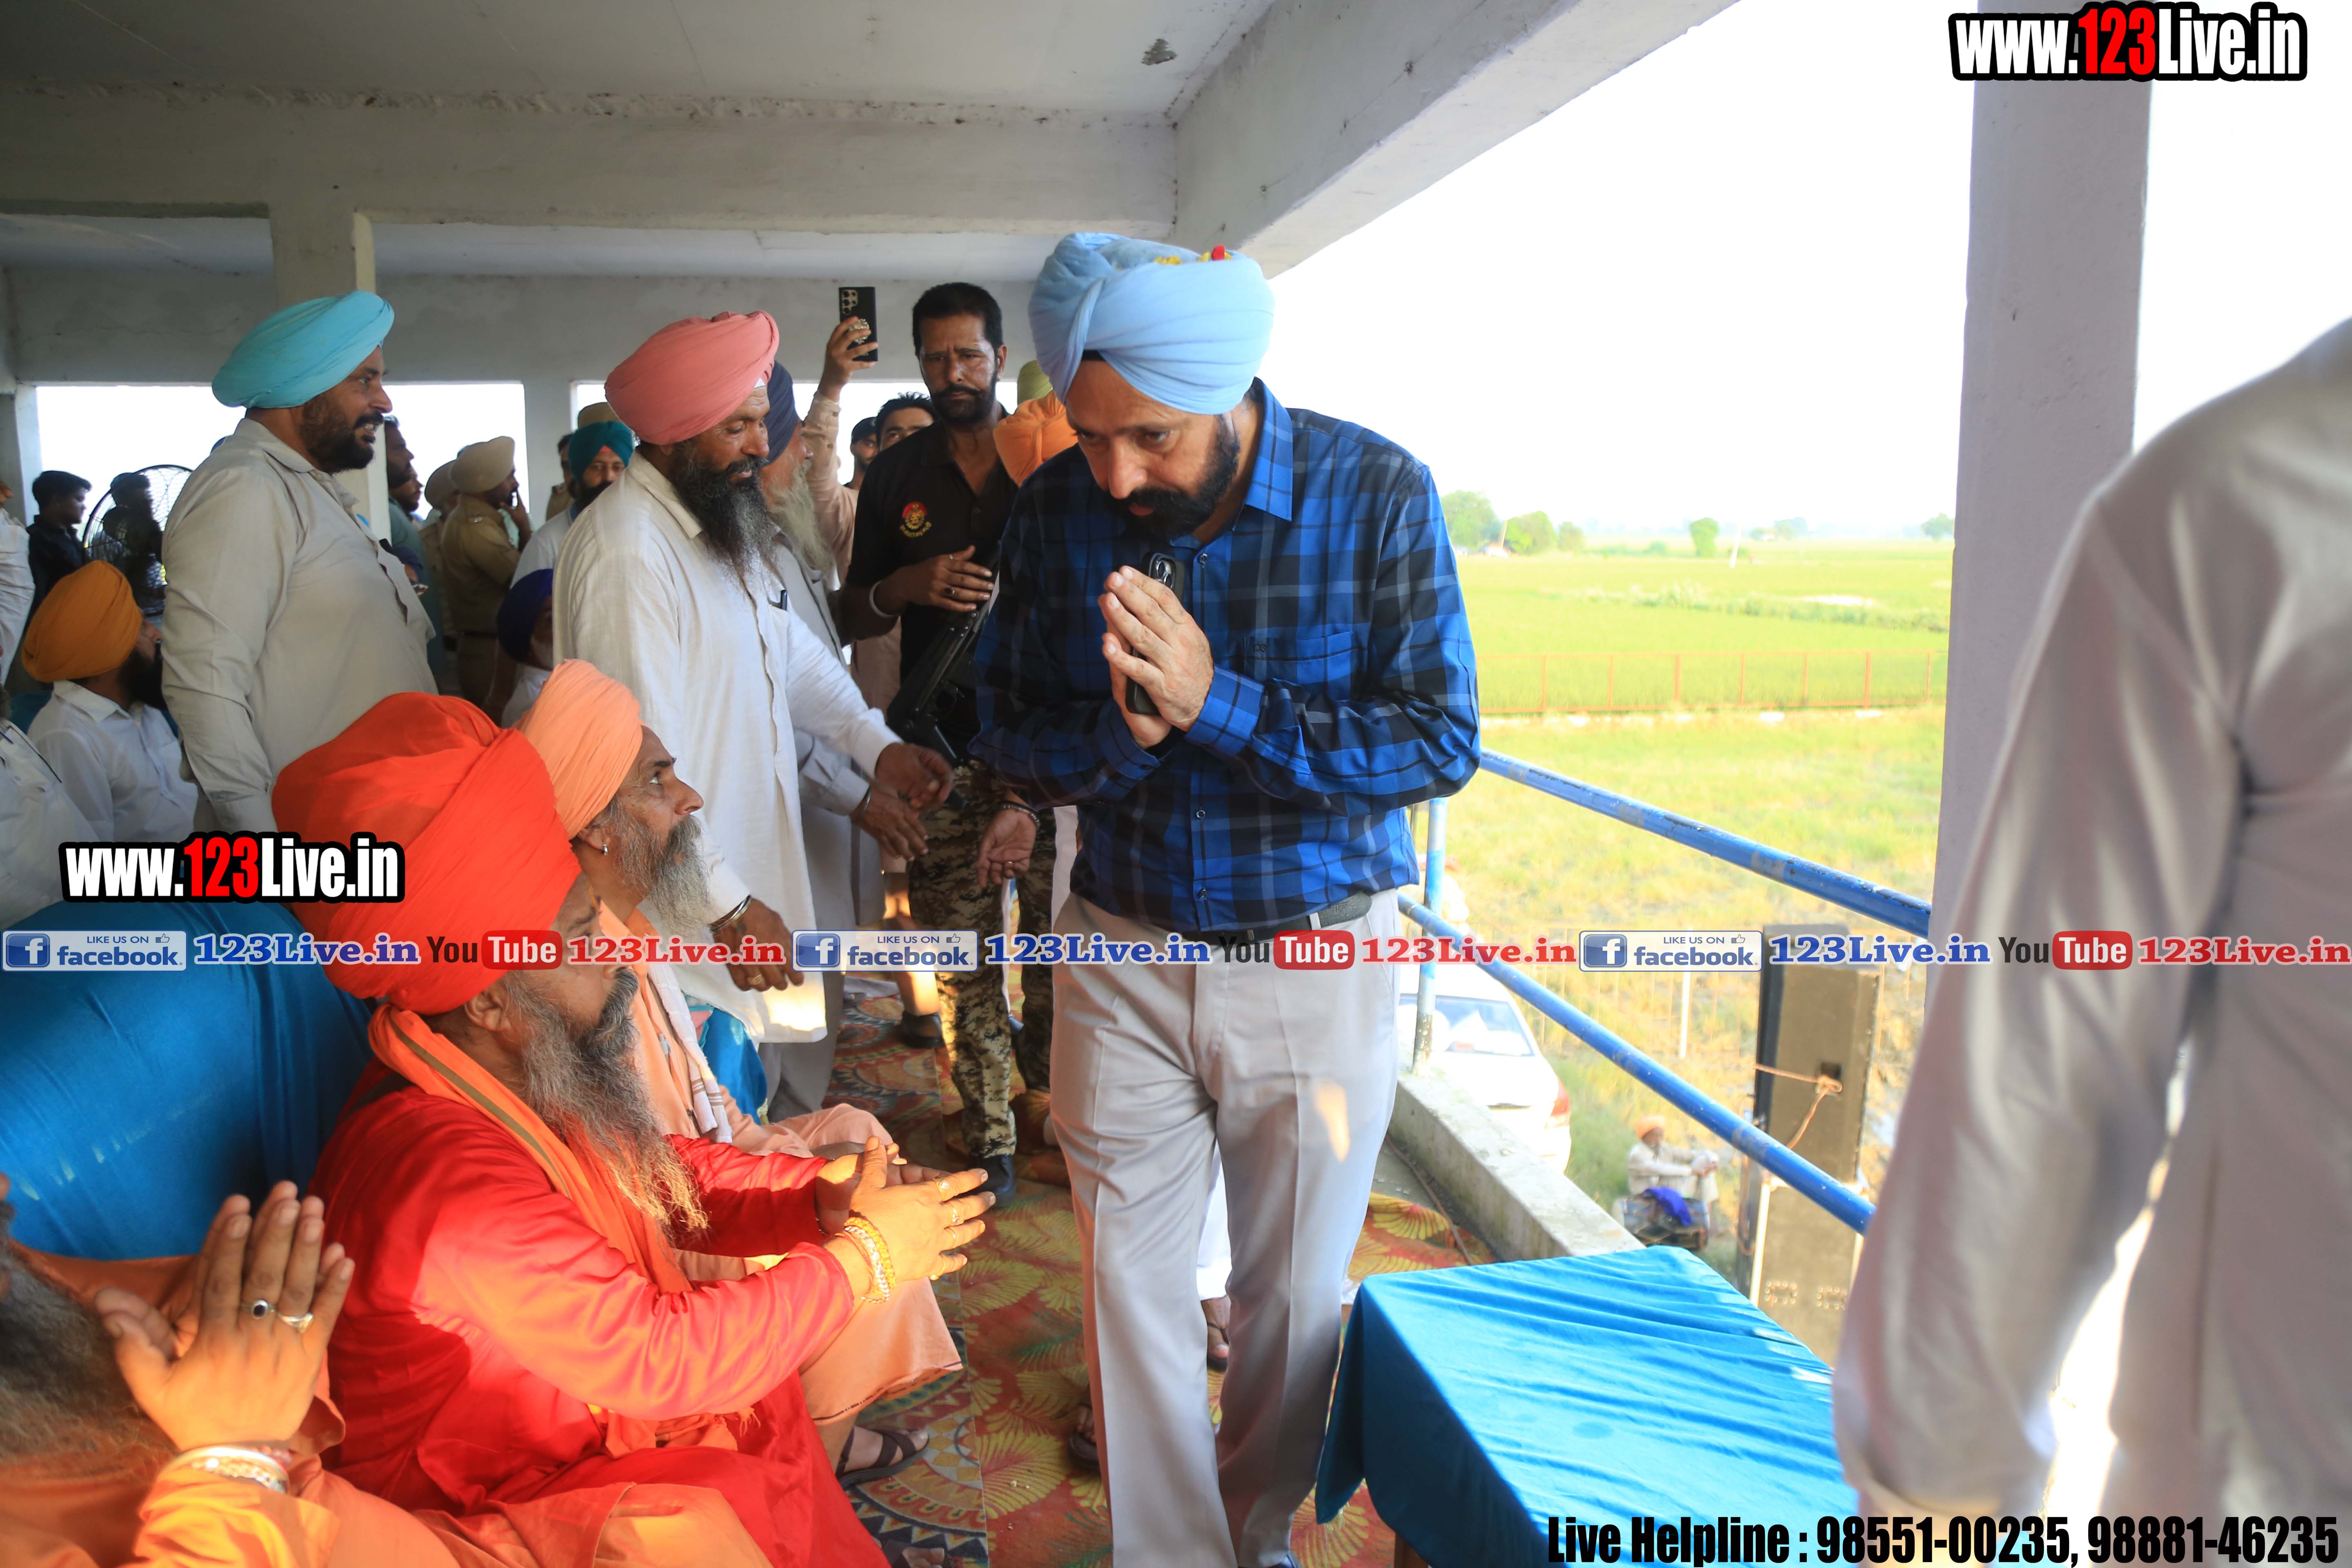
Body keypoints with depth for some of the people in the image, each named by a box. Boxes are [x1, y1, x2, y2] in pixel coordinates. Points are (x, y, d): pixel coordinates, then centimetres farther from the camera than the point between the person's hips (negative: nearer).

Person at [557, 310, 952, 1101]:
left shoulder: (726, 522, 11)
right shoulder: (628, 551, -21)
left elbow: (790, 648, 22)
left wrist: (875, 743, 6)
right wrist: (728, 904, -20)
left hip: (752, 871, 9)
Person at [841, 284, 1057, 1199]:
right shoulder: (894, 477, 8)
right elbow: (852, 617, 12)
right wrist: (901, 587, -11)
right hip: (941, 750, 1)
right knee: (963, 957, 5)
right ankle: (988, 1136, 18)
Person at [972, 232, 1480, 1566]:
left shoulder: (1376, 492, -14)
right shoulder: (1060, 509, -6)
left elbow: (1441, 742, -16)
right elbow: (1011, 735, -1)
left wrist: (1217, 704, -27)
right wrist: (1120, 732, -23)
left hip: (1318, 956, -1)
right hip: (1124, 954, 2)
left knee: (1296, 1296, 16)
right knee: (1133, 1292, 10)